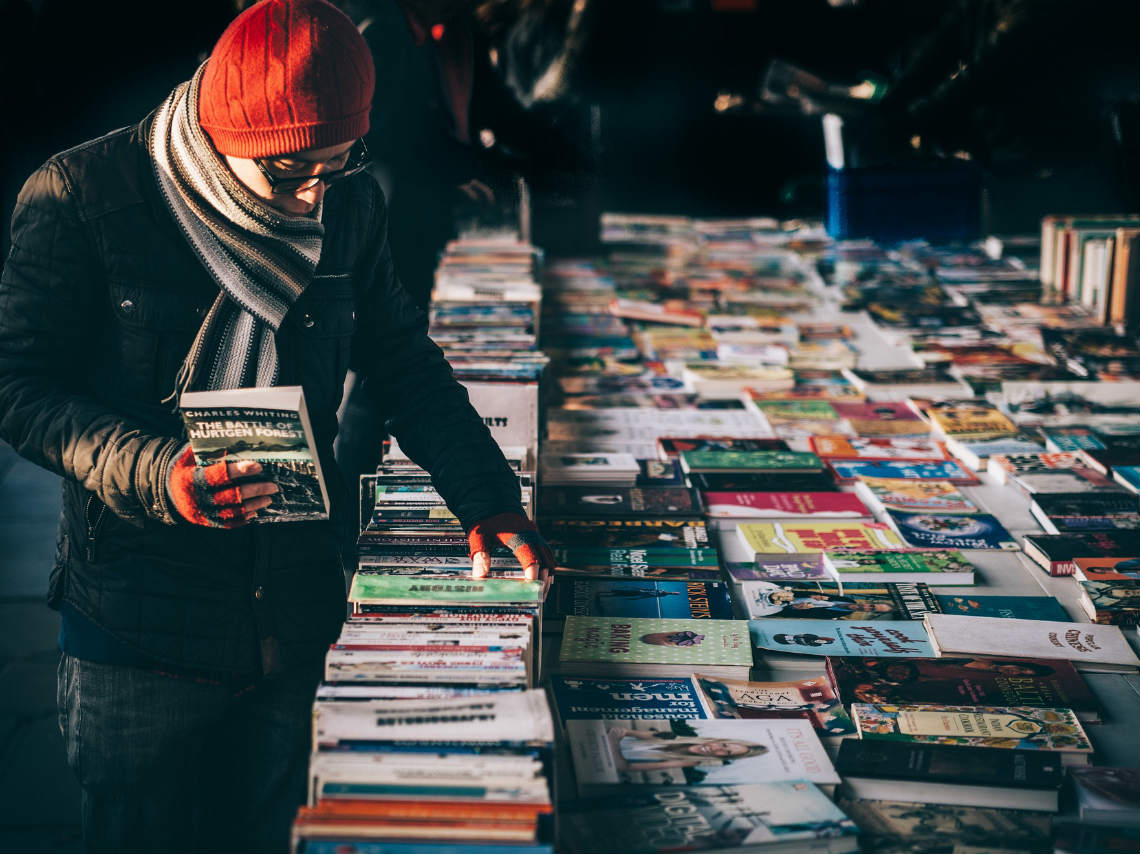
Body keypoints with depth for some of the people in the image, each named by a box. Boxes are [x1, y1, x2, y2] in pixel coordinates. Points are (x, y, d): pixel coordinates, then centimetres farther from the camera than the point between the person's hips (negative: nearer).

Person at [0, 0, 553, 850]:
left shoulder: (351, 205, 0)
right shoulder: (83, 197, -14)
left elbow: (403, 359, 10)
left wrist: (486, 494, -3)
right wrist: (154, 475, -29)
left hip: (298, 615, 4)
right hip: (141, 623, -4)